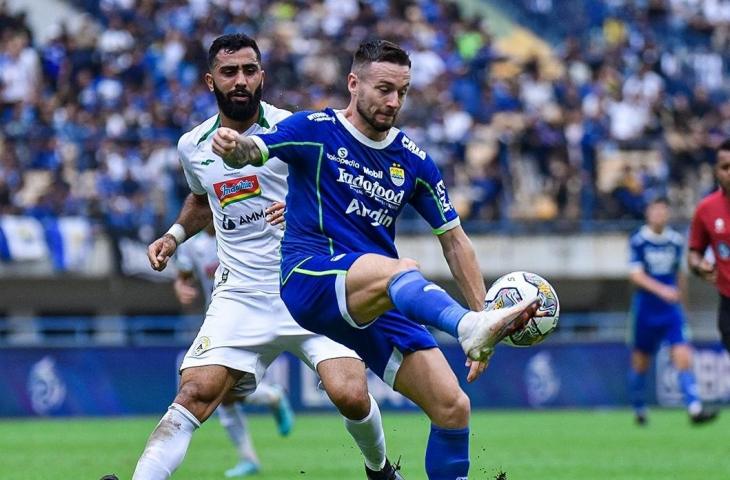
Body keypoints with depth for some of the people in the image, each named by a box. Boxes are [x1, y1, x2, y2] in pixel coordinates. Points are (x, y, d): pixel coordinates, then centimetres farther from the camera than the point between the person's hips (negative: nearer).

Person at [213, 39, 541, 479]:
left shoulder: (414, 162, 13)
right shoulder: (316, 130, 2)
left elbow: (454, 240, 17)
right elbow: (254, 150, -14)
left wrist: (482, 310, 7)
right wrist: (234, 146, -39)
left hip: (378, 306, 6)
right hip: (309, 277, -5)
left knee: (453, 407, -8)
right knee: (400, 270, -38)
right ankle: (471, 328, -68)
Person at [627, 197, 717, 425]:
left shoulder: (676, 241, 4)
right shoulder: (638, 241, -7)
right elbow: (636, 275, -16)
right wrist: (661, 290, -29)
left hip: (671, 310, 2)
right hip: (646, 310, -2)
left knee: (683, 355, -14)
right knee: (640, 361, 8)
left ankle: (694, 408, -21)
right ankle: (639, 408, 29)